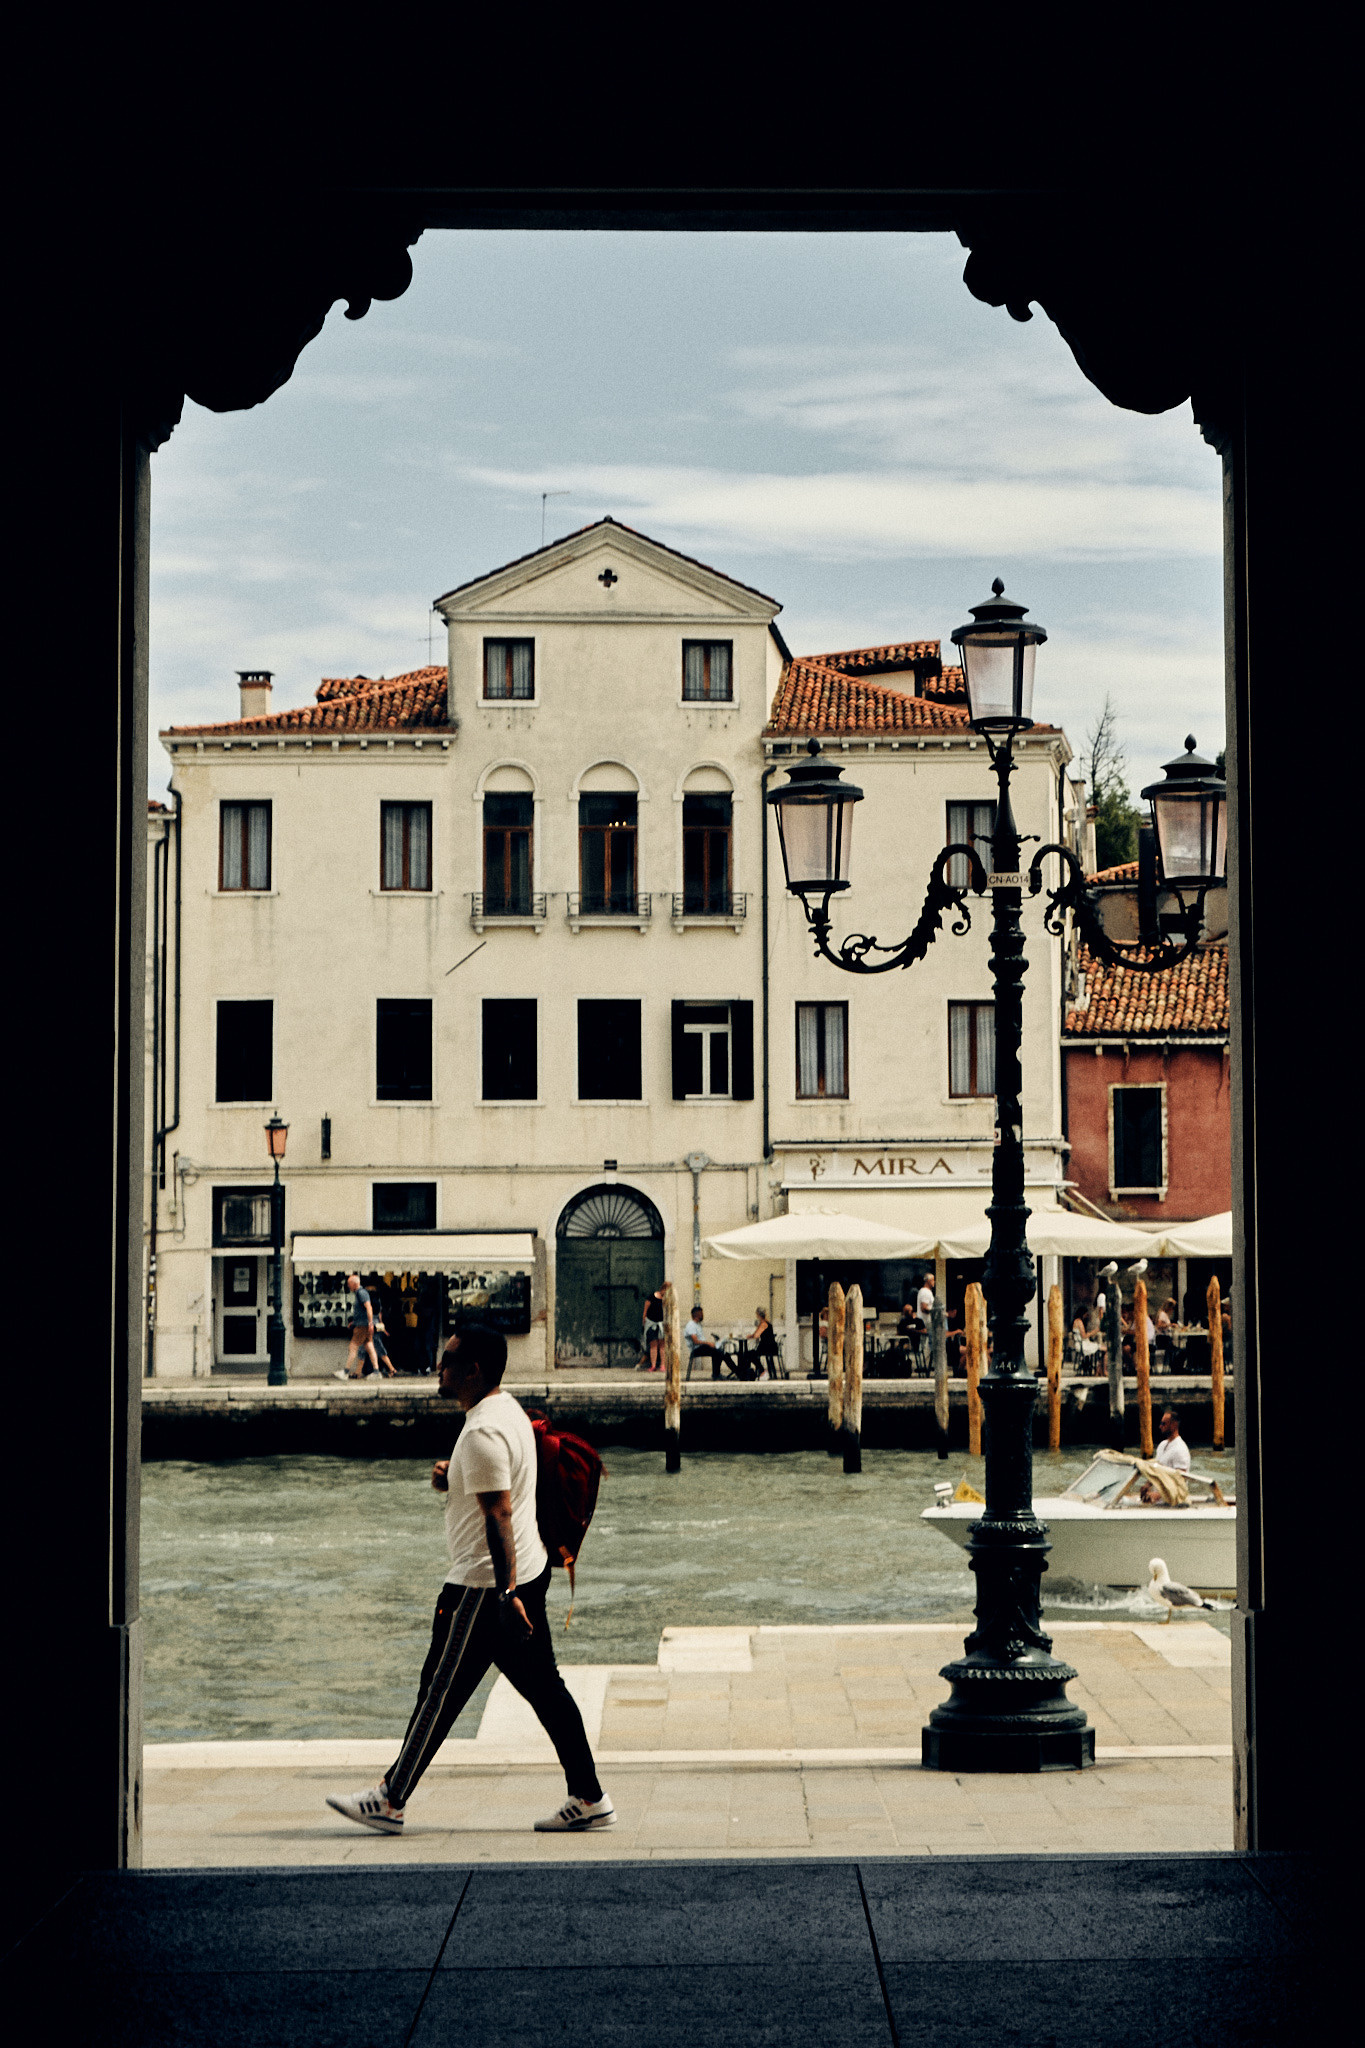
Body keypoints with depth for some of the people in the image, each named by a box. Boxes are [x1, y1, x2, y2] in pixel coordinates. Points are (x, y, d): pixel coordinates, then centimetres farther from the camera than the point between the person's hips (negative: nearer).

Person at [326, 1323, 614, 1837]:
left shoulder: (483, 1432, -20)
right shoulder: (508, 1410, 12)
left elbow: (499, 1515, -25)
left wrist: (506, 1593, -27)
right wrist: (453, 1477, 7)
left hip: (485, 1583, -10)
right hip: (528, 1572, 10)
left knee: (440, 1692, 0)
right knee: (544, 1688, 10)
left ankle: (390, 1802, 9)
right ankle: (589, 1800, 10)